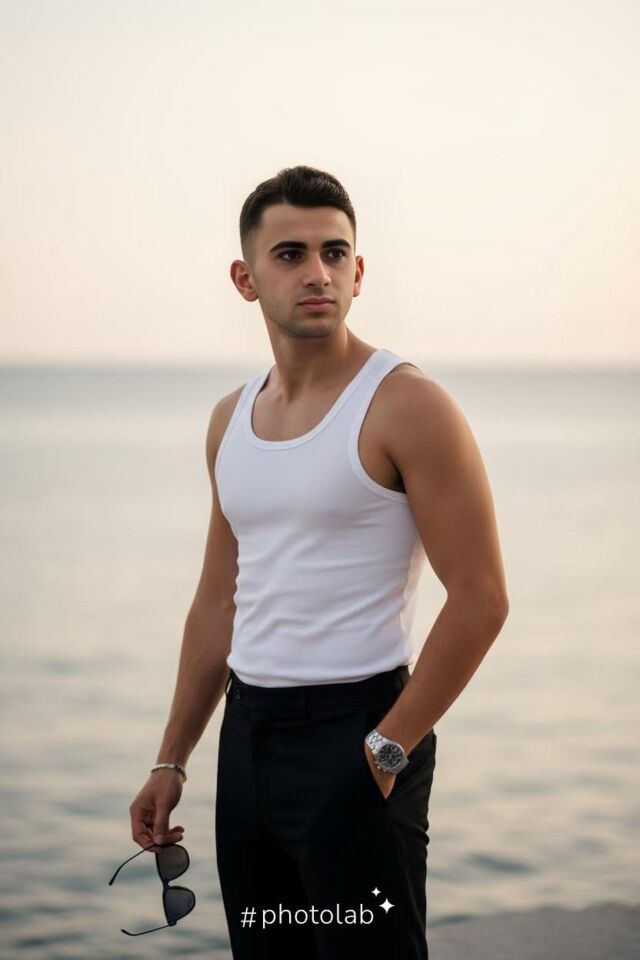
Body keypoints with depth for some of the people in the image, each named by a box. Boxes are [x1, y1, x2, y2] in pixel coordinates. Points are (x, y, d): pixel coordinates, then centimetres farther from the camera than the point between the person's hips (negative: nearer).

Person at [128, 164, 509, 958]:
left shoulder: (405, 404, -11)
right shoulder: (231, 419, 10)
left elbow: (479, 600, -15)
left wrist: (387, 750, -15)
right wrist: (172, 759, 14)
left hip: (352, 732, -7)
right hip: (246, 734, 7)